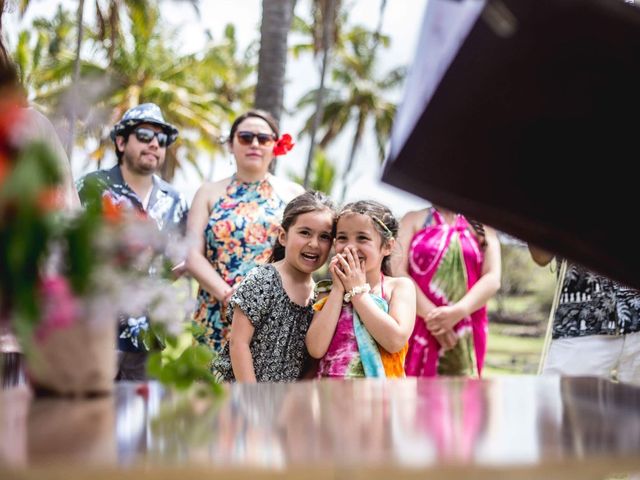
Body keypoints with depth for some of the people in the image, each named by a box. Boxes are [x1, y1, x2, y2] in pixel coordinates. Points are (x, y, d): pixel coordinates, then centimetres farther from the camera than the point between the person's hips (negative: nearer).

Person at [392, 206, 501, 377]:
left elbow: (493, 279, 2)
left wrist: (457, 312, -15)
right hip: (419, 327, -1)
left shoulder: (483, 228, 14)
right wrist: (431, 314, -13)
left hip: (465, 334, 1)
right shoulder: (414, 219, 11)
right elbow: (398, 272, -2)